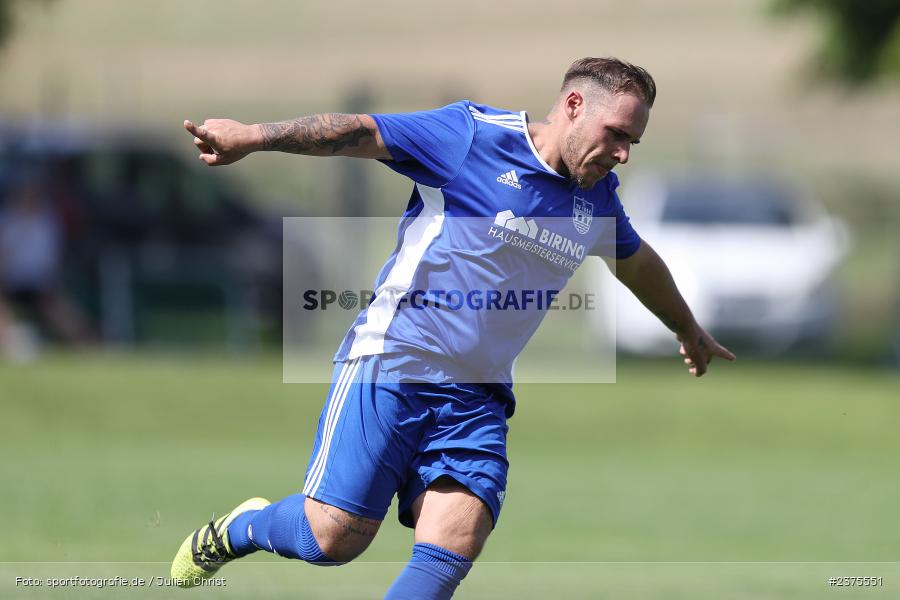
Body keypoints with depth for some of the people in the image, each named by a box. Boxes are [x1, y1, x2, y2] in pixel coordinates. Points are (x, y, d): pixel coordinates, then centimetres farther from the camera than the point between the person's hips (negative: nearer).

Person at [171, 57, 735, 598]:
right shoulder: (475, 136, -8)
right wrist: (256, 136, -23)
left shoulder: (598, 198, 12)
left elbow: (639, 263, 32)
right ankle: (239, 530, 23)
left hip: (478, 399, 6)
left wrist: (690, 331, 48)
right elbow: (360, 133, -11)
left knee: (451, 552, -15)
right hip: (391, 367, -6)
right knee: (332, 537, -9)